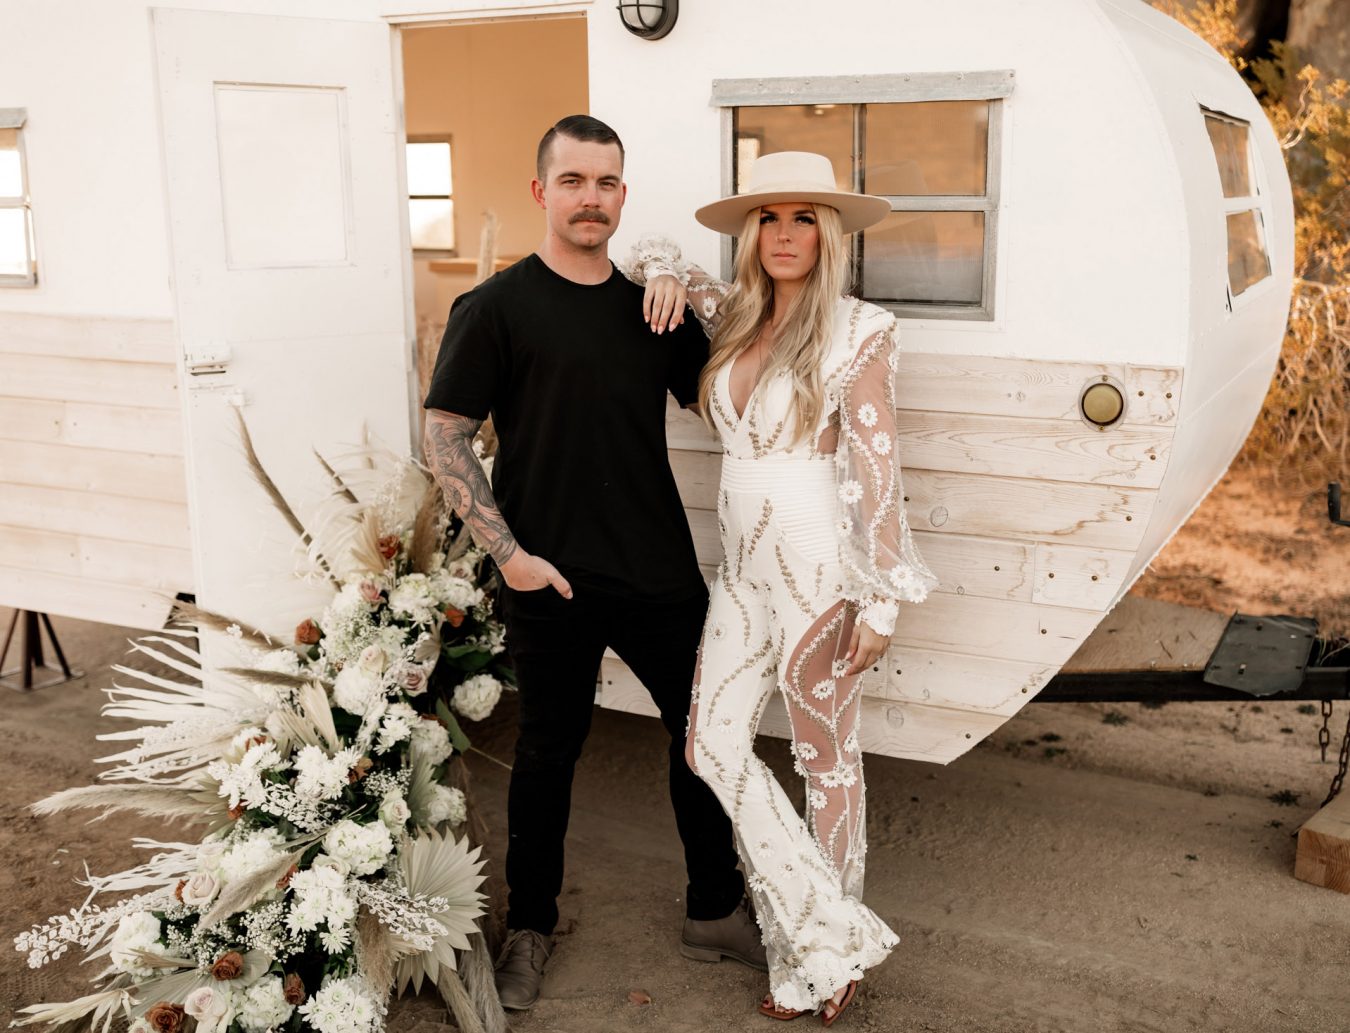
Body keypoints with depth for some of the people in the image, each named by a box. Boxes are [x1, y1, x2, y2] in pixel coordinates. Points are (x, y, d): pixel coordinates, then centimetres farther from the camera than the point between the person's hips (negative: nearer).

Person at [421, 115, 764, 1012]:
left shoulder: (653, 304, 7)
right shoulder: (496, 307, -6)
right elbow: (445, 437, -7)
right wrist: (508, 552, -13)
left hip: (661, 570, 4)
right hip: (555, 581, -4)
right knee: (549, 750, 11)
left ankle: (717, 910, 30)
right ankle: (530, 927, 31)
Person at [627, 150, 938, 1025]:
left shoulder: (859, 333, -10)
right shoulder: (736, 315, 6)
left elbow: (876, 471, -12)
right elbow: (657, 250, 24)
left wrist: (880, 600, -14)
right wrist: (663, 273, -1)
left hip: (820, 568, -6)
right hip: (745, 566, 6)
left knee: (826, 758, 6)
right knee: (715, 743, 2)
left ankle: (824, 947, 23)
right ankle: (833, 936, 13)